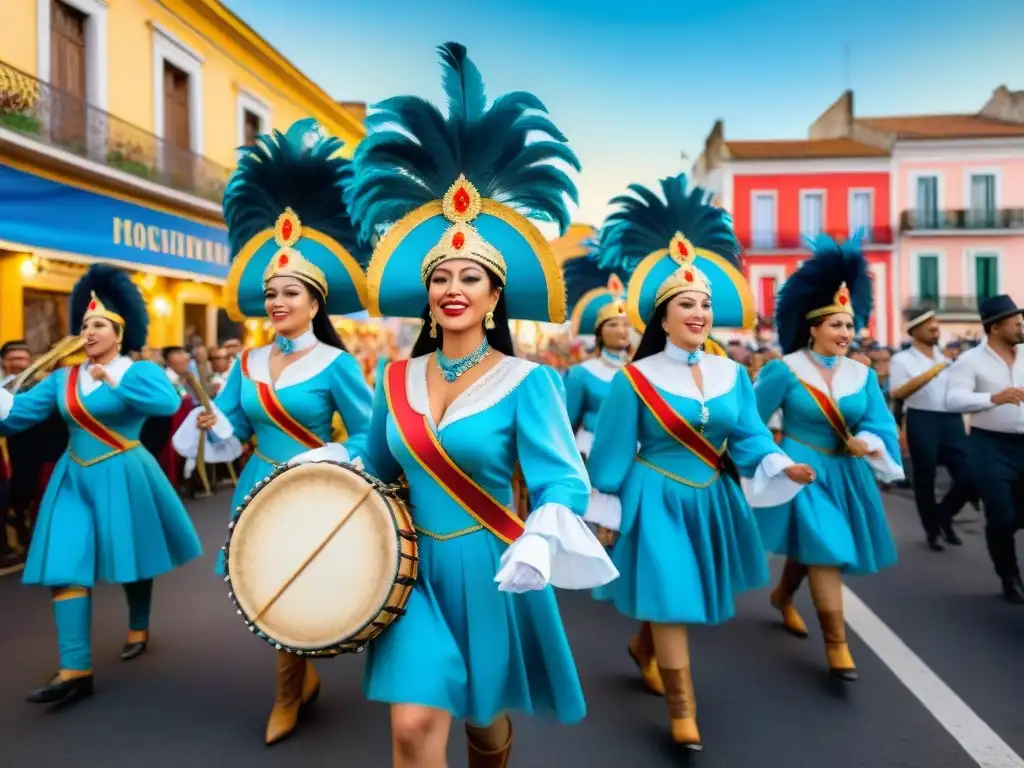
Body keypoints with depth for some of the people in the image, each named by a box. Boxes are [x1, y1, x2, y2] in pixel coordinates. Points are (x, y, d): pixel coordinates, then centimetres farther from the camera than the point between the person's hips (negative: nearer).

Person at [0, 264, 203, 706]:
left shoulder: (141, 371, -6)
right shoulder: (62, 378, 8)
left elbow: (168, 403, -27)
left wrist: (117, 379, -27)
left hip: (123, 479, -4)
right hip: (74, 480, 4)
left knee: (131, 558, 12)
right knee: (64, 567, -3)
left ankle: (138, 628, 38)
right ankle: (76, 670, 2)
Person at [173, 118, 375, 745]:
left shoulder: (337, 364, -13)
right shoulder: (249, 362, 4)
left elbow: (368, 437, -12)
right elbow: (236, 426, 4)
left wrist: (323, 460, -25)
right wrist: (211, 420, -17)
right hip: (258, 487, 6)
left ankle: (289, 694, 30)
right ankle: (305, 675, 41)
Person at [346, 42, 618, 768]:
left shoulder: (525, 381, -14)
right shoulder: (396, 378, 0)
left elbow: (562, 482, -22)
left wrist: (539, 542, -41)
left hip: (487, 569, -2)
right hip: (417, 566, 3)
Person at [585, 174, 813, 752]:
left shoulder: (732, 373, 1)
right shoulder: (635, 378, -13)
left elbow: (749, 437, 0)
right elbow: (614, 451, -8)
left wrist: (782, 468, -19)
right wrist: (604, 514, -4)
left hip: (714, 501, 5)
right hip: (658, 502, -5)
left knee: (694, 595, 20)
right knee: (670, 602, -2)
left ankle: (647, 645, 50)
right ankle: (682, 708, 15)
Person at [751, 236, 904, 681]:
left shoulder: (863, 374, 1)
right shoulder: (785, 370, -13)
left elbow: (881, 422, -6)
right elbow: (752, 420, -9)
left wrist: (867, 441, -28)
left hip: (845, 474, 6)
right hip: (802, 472, -6)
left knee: (810, 547, 20)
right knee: (824, 550, -10)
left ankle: (782, 597, 48)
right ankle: (836, 644, 1)